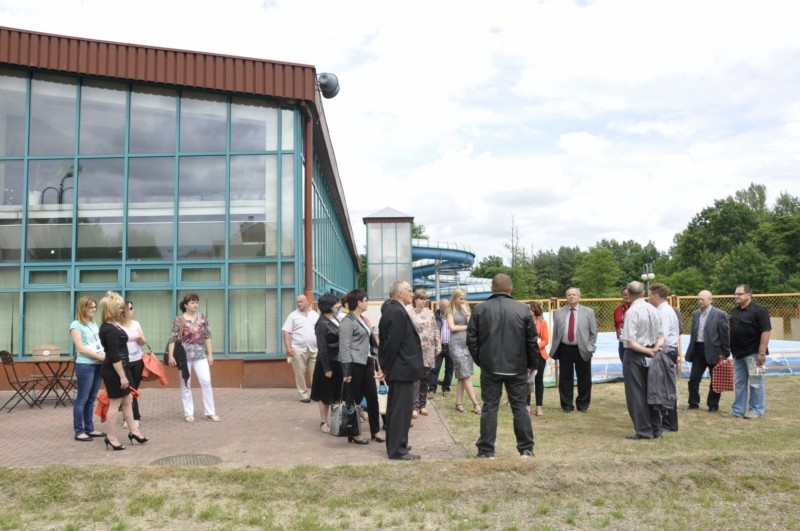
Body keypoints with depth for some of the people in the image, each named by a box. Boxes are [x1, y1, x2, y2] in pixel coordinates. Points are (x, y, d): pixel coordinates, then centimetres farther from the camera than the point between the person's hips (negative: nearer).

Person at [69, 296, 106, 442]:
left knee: (91, 399, 12)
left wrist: (105, 356, -2)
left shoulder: (94, 324, 15)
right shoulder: (76, 324, -6)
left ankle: (89, 428, 19)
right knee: (82, 399, -1)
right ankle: (79, 432, 6)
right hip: (85, 365, -7)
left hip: (98, 364, 7)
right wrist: (101, 357, -15)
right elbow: (81, 348, -12)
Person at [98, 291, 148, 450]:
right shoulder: (111, 330, -23)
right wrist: (122, 376, -23)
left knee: (126, 400, 16)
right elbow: (114, 356, -25)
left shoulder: (109, 326, 9)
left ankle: (133, 431, 26)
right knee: (115, 403, 1)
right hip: (114, 370, -10)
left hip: (119, 368, 10)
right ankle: (111, 437, 13)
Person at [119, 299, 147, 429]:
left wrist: (140, 338, -9)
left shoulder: (136, 324, 6)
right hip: (123, 362, -4)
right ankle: (135, 417, 7)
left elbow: (143, 342, 11)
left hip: (137, 360, 4)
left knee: (131, 389, 9)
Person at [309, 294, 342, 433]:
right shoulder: (322, 324, -17)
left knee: (337, 393, 15)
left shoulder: (334, 319, 6)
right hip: (328, 362, -7)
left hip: (338, 361, 7)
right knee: (326, 394, 5)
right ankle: (323, 422, 18)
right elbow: (322, 348, -17)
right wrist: (327, 368, -17)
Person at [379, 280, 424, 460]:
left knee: (395, 408, 16)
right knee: (402, 409, -3)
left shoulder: (392, 310, 11)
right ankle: (398, 449, 4)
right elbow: (392, 343, -22)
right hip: (402, 368, -10)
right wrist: (387, 368, -14)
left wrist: (386, 367, 13)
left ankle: (395, 445, 27)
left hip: (398, 368, 10)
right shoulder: (398, 312, -19)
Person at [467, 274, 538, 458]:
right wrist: (531, 364, 11)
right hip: (517, 367, 0)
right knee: (520, 407, 9)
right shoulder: (523, 309, -2)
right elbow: (532, 340, -1)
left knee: (489, 407, 4)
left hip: (490, 367, 0)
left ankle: (486, 450, 6)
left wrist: (479, 360, 12)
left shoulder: (480, 309, -1)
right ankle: (526, 449, 13)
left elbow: (471, 339, 0)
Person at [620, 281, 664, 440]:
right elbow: (661, 335, 6)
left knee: (636, 394, 3)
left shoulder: (632, 312, -18)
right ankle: (656, 429, 21)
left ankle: (644, 431, 8)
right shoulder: (654, 310, 3)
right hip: (650, 357, 7)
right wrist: (654, 349, -7)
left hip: (635, 356, -7)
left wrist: (647, 351, -12)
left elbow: (630, 342, -22)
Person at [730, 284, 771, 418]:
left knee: (755, 383, 0)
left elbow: (766, 331, -17)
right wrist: (727, 350, 13)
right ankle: (737, 410, 18)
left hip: (753, 353, -7)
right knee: (739, 382, 12)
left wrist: (761, 353, -21)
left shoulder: (759, 310, -12)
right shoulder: (734, 310, 10)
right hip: (738, 353, 8)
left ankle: (757, 411, 9)